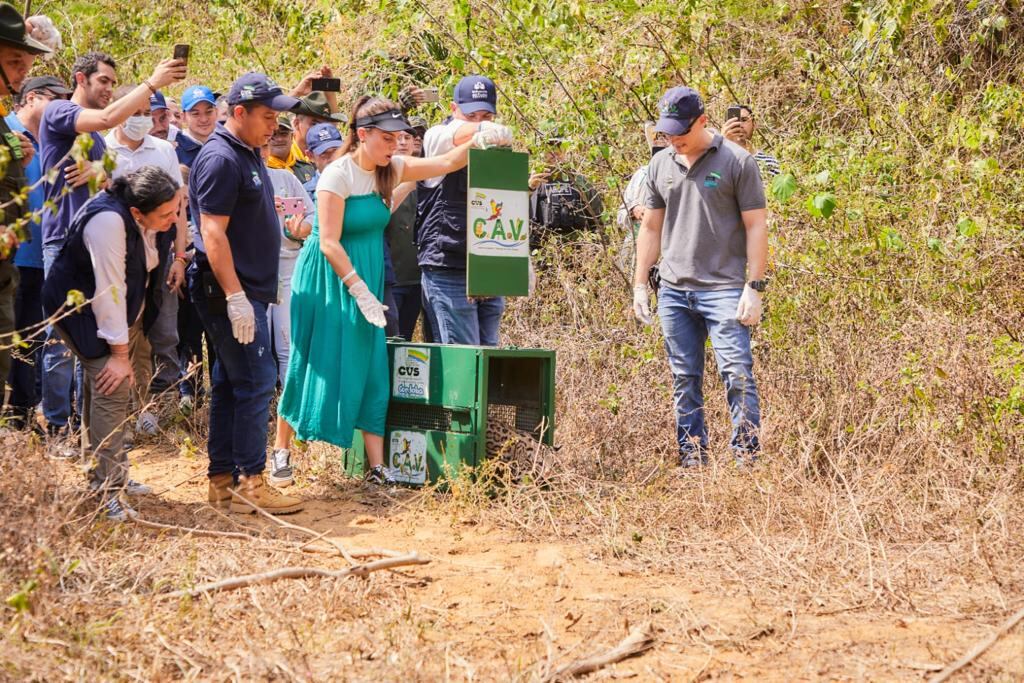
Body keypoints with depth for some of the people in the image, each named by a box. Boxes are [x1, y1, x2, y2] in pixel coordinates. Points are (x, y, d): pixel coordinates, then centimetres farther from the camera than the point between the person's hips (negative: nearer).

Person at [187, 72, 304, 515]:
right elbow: (213, 234, -22)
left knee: (230, 383, 11)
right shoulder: (220, 160, -16)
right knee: (256, 382, -9)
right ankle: (251, 482, -6)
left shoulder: (250, 153, 12)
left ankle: (222, 481, 15)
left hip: (248, 290, 10)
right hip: (231, 291, -10)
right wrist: (236, 298, -25)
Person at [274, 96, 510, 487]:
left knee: (370, 369, 1)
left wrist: (477, 142, -23)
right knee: (312, 364, 0)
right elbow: (329, 243, -20)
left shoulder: (390, 170, 2)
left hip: (365, 278, 6)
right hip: (327, 279, -6)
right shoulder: (338, 175, -17)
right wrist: (359, 290, -23)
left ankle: (377, 467, -1)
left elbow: (444, 163, -4)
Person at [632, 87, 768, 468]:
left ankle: (748, 460, -7)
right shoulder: (660, 164, 12)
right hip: (674, 291, 5)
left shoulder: (737, 162, -2)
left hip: (724, 289, -5)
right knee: (685, 380, 7)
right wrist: (640, 284, 13)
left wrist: (753, 287, -9)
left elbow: (756, 227, -3)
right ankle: (692, 461, 13)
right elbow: (651, 227, 18)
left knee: (737, 374, -10)